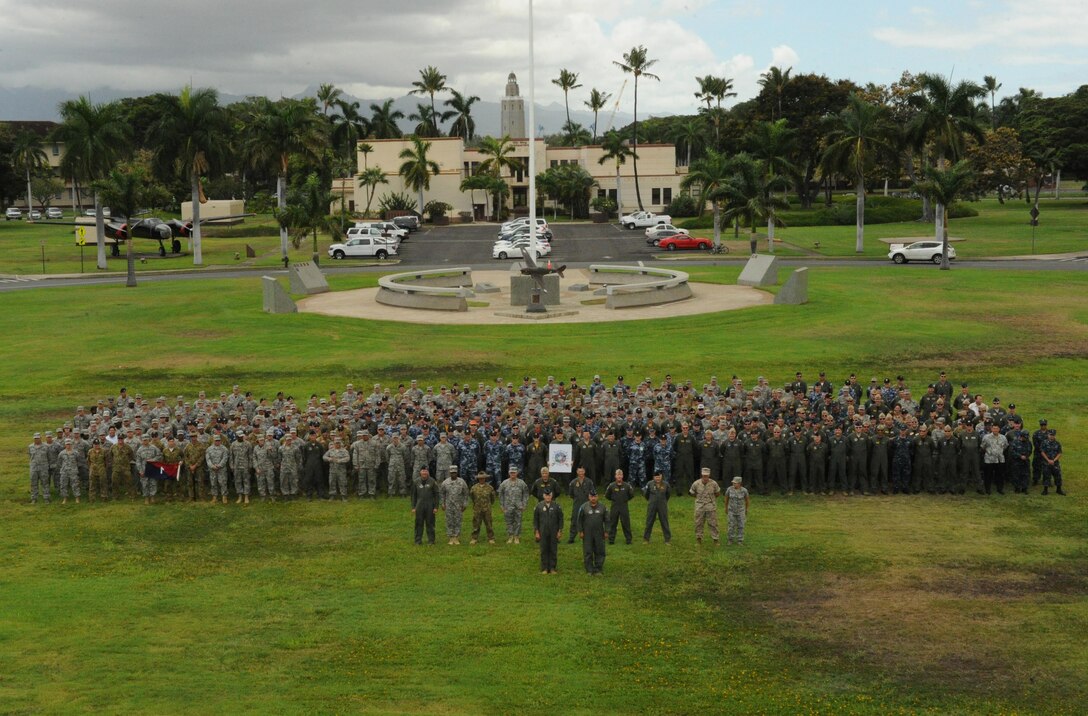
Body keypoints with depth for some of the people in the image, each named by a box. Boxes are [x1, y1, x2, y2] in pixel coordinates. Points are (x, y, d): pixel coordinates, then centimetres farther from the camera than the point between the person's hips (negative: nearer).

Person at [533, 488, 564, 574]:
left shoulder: (556, 506, -1)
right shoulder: (539, 506, 0)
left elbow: (560, 519, 3)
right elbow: (535, 520, 4)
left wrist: (560, 531, -2)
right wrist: (536, 532, -1)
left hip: (554, 533, 0)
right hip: (543, 533, 0)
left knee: (553, 550, 4)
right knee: (544, 551, 4)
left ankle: (553, 568, 12)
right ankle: (544, 568, 11)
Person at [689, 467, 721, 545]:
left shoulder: (713, 483, -11)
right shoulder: (696, 484, -10)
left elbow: (718, 493, 9)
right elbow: (692, 493, 10)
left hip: (711, 506, -1)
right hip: (700, 506, 1)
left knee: (713, 524, 0)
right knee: (698, 524, 6)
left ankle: (715, 540, 7)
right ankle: (698, 540, 16)